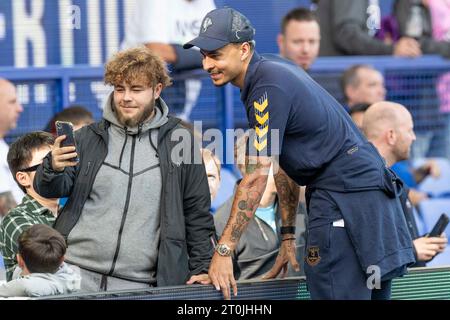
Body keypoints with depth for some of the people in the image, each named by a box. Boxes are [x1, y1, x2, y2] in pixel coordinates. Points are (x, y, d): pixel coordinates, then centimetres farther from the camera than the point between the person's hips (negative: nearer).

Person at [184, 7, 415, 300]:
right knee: (371, 292, 13)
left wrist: (224, 250, -17)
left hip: (346, 195, -11)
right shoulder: (274, 72, 14)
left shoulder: (268, 87, -17)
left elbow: (257, 177, -19)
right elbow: (285, 165, 19)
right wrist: (288, 235, 19)